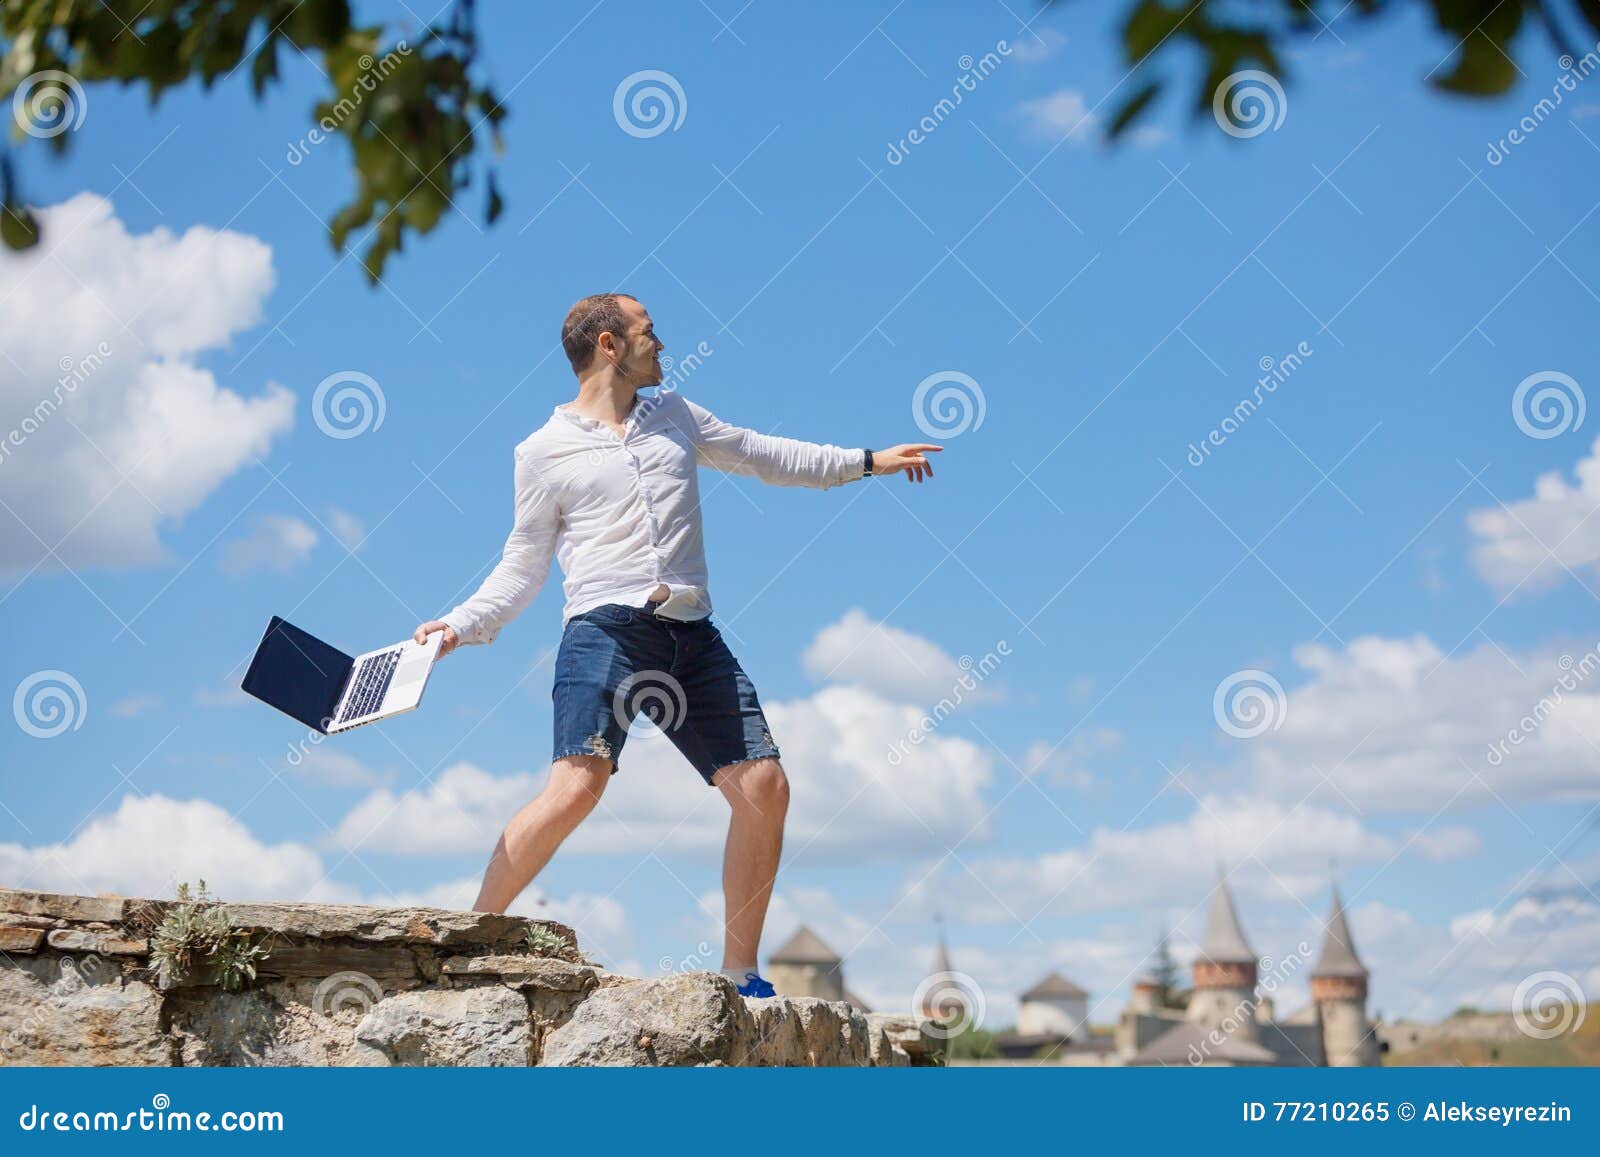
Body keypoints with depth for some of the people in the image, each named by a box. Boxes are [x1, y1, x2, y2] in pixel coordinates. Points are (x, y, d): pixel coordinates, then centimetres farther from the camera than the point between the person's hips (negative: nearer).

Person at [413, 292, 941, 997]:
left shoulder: (675, 416, 22)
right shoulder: (544, 452, 10)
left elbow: (763, 455, 32)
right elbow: (523, 565, 14)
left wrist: (867, 461, 34)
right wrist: (463, 625, -1)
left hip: (692, 636, 5)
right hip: (606, 628, -5)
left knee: (765, 788, -3)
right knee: (577, 786, -25)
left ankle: (739, 975, 10)